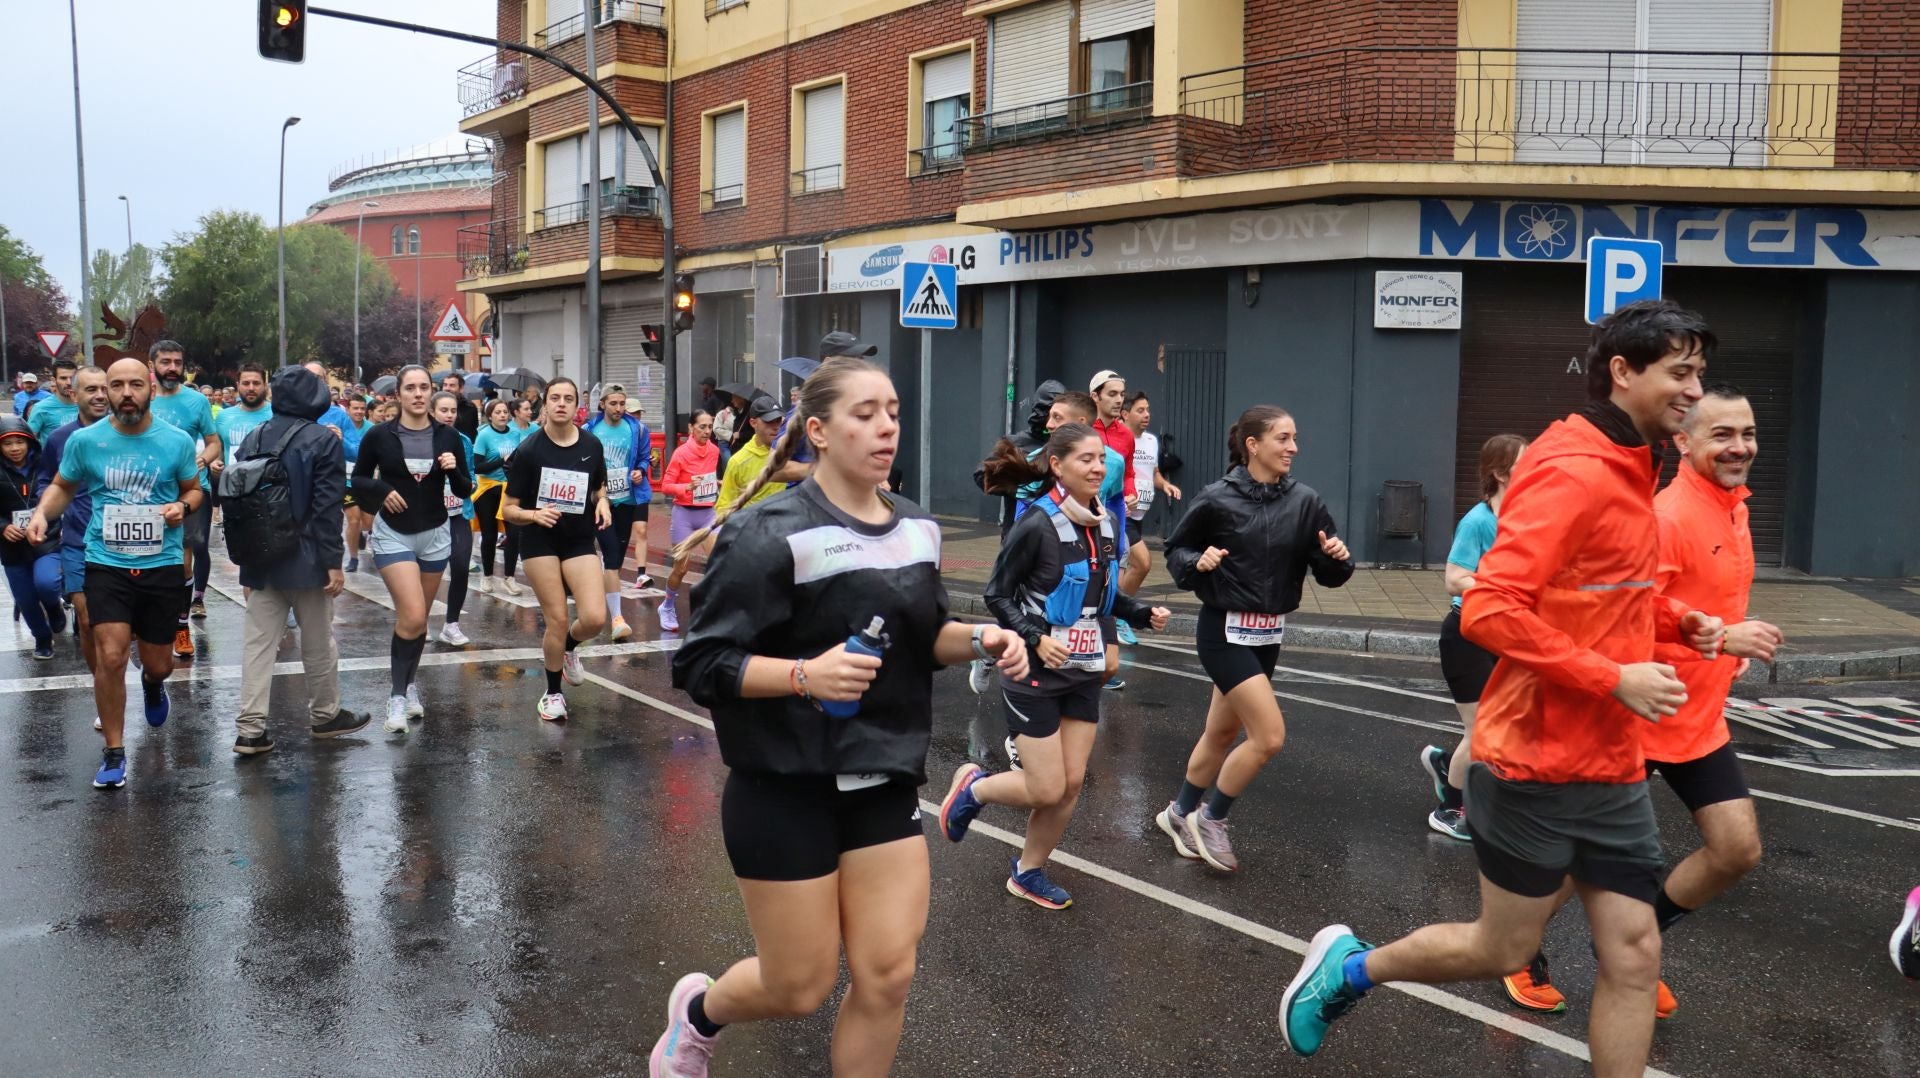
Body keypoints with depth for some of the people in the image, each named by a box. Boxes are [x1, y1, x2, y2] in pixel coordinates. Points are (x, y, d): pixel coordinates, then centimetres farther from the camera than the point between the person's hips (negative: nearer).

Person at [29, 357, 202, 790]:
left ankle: (152, 683, 52)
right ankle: (113, 752, 5)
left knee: (158, 665, 11)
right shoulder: (84, 440, -3)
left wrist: (184, 506, -12)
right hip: (106, 564, 0)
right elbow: (62, 486, 13)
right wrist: (42, 513, -7)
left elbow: (194, 489, 11)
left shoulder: (178, 441, -5)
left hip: (163, 566, 1)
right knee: (110, 656, -12)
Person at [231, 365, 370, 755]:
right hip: (305, 560, -5)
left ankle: (250, 729, 2)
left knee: (260, 641, 5)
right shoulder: (324, 440, -10)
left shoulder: (252, 438, 7)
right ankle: (325, 715, 23)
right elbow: (328, 507, -15)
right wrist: (333, 562, -13)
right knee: (318, 642, 9)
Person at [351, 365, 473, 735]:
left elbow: (465, 490, 3)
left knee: (418, 619, 13)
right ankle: (398, 695, -3)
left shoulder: (447, 436, -1)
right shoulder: (379, 436, -6)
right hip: (393, 534, -3)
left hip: (435, 535, 3)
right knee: (412, 616, -17)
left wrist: (454, 470, -16)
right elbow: (358, 478, 5)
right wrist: (382, 490, -14)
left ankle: (409, 684, 34)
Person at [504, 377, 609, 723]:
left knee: (595, 618, -12)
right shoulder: (529, 450, -9)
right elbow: (509, 510, -6)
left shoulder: (592, 446, 0)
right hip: (539, 542, -3)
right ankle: (553, 693, 20)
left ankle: (567, 648, 25)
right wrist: (534, 515, -26)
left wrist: (602, 500, -5)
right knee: (558, 621, -4)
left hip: (581, 541, 3)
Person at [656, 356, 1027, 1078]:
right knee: (800, 988, 6)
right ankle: (697, 1010, 41)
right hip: (786, 791, -6)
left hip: (885, 783, 6)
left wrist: (979, 638, -4)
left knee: (887, 978, 4)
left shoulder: (916, 528, 3)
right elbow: (700, 665, -18)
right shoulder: (770, 533, -18)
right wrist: (805, 674, -32)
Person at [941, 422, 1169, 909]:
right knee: (1046, 790, -4)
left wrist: (1143, 613, 0)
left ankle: (1028, 873, 27)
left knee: (1072, 783, 8)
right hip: (1036, 672, -7)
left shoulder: (1107, 524, 3)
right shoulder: (1036, 525, -18)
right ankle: (973, 786, 25)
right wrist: (1036, 638, -23)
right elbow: (997, 595, -11)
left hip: (1084, 672, 7)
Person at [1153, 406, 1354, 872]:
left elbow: (1328, 574, 1)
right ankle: (1210, 819, 10)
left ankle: (1180, 812, 40)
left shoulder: (1305, 501, -4)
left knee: (1223, 733, 18)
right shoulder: (1217, 499, -14)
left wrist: (1337, 557, -20)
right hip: (1225, 631, -5)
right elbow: (1176, 552, -1)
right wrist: (1198, 562, -22)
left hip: (1269, 633, 5)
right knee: (1270, 735, -12)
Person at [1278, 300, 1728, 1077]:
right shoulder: (1570, 473, -19)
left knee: (1633, 956, 8)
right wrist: (1614, 679, -24)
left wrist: (1677, 621, 7)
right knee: (1503, 952, 8)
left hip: (1613, 771, 8)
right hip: (1537, 765, -8)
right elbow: (1490, 611, -26)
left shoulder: (1626, 472, 10)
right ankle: (1347, 967, 32)